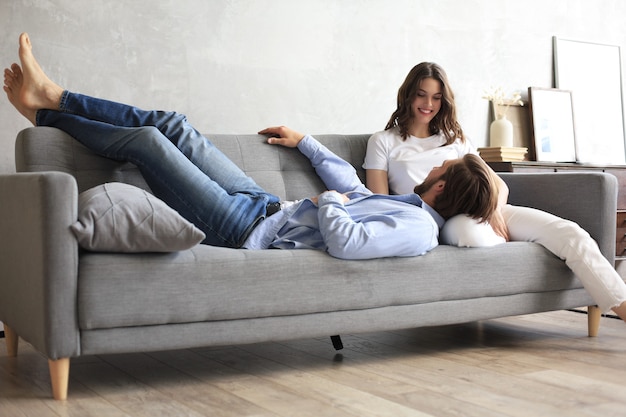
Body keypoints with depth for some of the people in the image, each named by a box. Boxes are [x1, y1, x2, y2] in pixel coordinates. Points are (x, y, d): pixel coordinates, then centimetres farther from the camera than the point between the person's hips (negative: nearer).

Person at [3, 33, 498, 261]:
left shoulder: (418, 228, -19)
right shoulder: (402, 202, 11)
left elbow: (345, 241, -35)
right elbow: (349, 181, 27)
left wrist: (327, 201, -15)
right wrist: (304, 141, 35)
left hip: (251, 234, -9)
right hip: (267, 207, 9)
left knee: (147, 140, -6)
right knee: (170, 124, 7)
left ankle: (45, 113, 18)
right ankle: (54, 99, 20)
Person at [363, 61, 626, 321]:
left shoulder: (455, 140, 27)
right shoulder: (383, 141, 16)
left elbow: (499, 185, 19)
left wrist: (495, 209, -5)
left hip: (481, 210, 4)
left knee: (569, 233, -20)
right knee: (472, 232, -44)